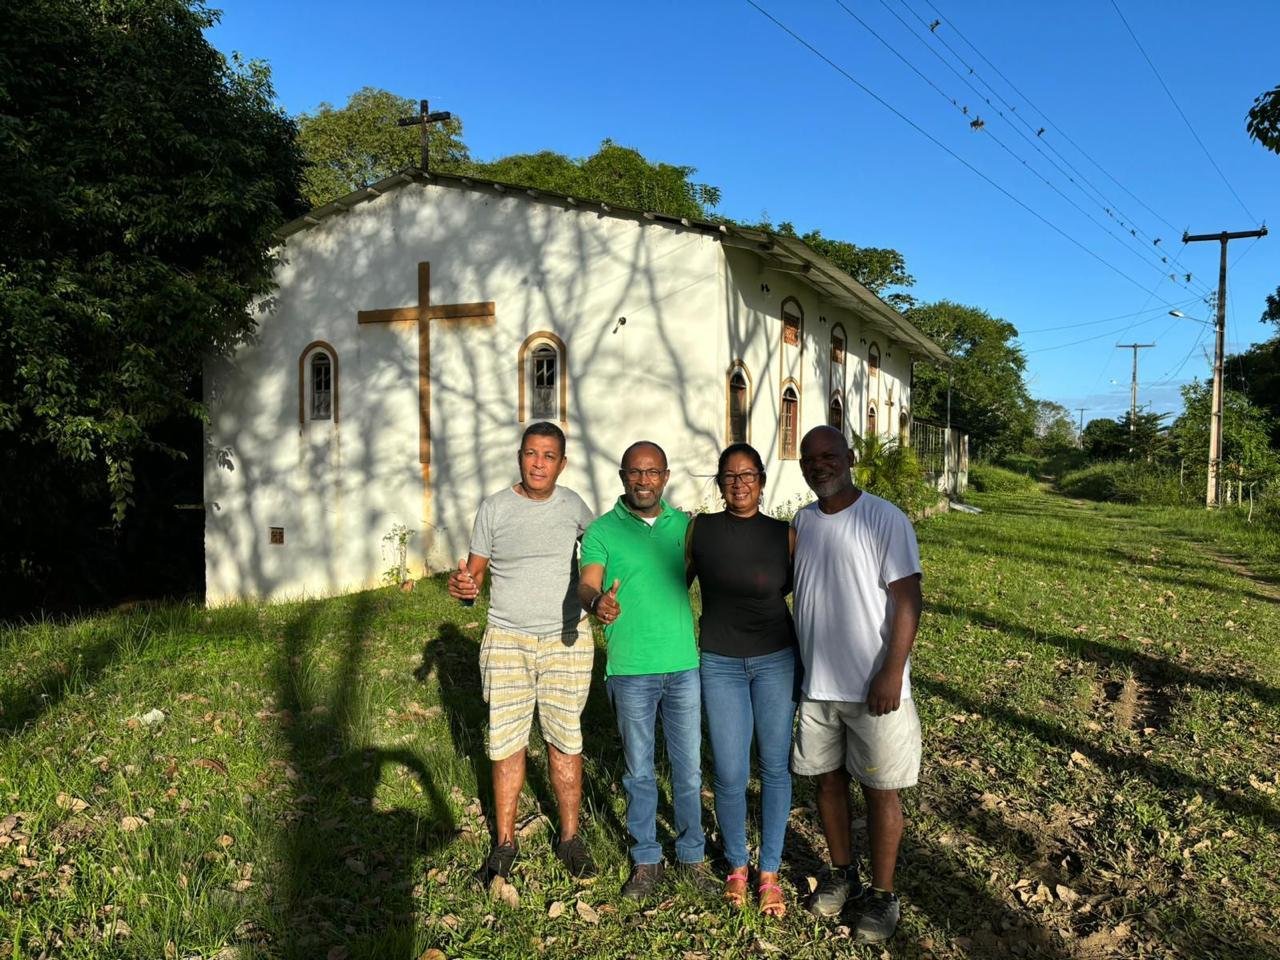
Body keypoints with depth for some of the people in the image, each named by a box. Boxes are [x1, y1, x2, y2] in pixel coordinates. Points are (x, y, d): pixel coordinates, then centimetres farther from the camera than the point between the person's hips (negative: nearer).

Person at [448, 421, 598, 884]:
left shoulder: (571, 504, 2)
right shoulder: (494, 507, -2)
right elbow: (475, 571, 1)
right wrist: (463, 585, -23)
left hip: (566, 640, 1)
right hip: (506, 641, -1)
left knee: (565, 739, 9)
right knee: (506, 742, 5)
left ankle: (570, 837, 24)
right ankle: (504, 842, 21)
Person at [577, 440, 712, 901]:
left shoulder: (684, 525, 5)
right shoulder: (603, 530, -4)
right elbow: (586, 584, -16)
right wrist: (597, 602, -38)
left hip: (684, 665, 2)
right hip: (630, 670, -2)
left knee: (689, 769, 12)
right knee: (640, 772, 12)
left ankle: (691, 854, 29)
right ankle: (646, 859, 28)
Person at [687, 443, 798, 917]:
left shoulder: (784, 535, -5)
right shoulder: (699, 529, -4)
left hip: (775, 659, 0)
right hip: (720, 664, 0)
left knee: (775, 767, 7)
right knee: (730, 775, 2)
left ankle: (770, 872, 25)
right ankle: (736, 866, 27)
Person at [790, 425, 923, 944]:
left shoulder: (886, 520, -11)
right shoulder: (801, 522, 6)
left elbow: (907, 599, -13)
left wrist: (892, 671, -18)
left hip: (873, 686, -5)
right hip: (816, 685, 5)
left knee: (879, 789, 6)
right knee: (828, 779, 16)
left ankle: (883, 894, 23)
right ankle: (841, 872, 36)